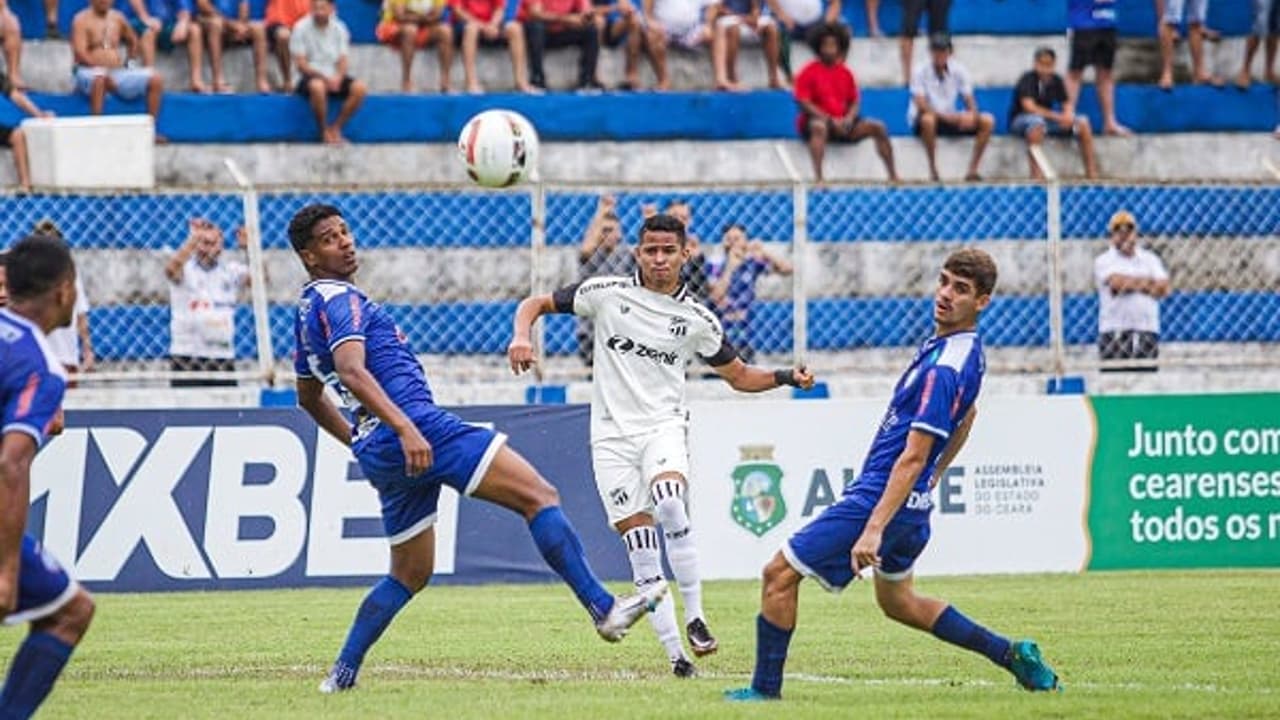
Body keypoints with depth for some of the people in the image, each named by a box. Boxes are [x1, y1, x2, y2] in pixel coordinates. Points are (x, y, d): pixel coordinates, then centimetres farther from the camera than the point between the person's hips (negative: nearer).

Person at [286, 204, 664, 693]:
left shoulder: (307, 313, 21)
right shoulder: (339, 300, -9)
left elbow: (309, 397, 33)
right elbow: (353, 372, -26)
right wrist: (404, 429, -36)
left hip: (379, 448, 10)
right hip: (420, 425, -10)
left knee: (410, 575, 20)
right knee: (539, 495, -11)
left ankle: (343, 672, 15)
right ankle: (604, 609, -18)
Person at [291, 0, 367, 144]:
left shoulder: (339, 28, 4)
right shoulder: (301, 28, -7)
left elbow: (342, 61, 3)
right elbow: (301, 64, -10)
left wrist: (338, 77, -19)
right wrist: (323, 77, -23)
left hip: (334, 77, 4)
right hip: (311, 77, -4)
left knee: (359, 88, -24)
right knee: (317, 86, -40)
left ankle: (335, 128, -11)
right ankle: (324, 132, -20)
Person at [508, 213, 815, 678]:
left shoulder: (696, 320, 5)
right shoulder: (606, 294, 2)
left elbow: (740, 376, 16)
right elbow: (536, 304, 9)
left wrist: (786, 377, -2)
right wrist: (522, 335, -12)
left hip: (663, 425, 0)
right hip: (612, 434, 1)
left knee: (669, 502, -31)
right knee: (639, 543, -7)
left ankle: (694, 616, -22)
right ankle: (674, 652, -3)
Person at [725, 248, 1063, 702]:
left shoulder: (944, 368, -23)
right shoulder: (967, 350, 7)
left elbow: (913, 457, -26)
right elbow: (966, 417, 27)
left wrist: (873, 529, -28)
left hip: (881, 498, -10)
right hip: (912, 505, 10)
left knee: (780, 574, -3)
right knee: (897, 602, 27)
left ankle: (765, 689, 3)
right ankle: (1013, 655, 24)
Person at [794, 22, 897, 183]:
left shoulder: (846, 73, 10)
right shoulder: (809, 72, -5)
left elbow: (855, 101, 14)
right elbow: (804, 104, -12)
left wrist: (849, 118, -9)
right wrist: (830, 120, -19)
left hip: (843, 121, 5)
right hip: (816, 120, -5)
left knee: (878, 127, -10)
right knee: (819, 127, -41)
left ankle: (893, 176, -5)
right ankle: (818, 178, -49)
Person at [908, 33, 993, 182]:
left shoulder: (959, 71, -2)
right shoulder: (920, 72, -13)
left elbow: (969, 101, -4)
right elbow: (921, 105, -22)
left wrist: (972, 114, -28)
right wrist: (945, 116, -36)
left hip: (951, 118, 4)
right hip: (921, 121, -4)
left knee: (987, 121, -15)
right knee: (928, 119, -41)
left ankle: (972, 170, -14)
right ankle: (933, 170, -27)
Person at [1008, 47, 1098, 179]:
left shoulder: (1056, 80, 4)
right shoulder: (1028, 79, -15)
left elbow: (1067, 104, 8)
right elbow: (1029, 106, -25)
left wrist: (1068, 115, -17)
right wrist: (1057, 116, -28)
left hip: (1048, 119, 6)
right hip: (1021, 120, -6)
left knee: (1083, 122, -9)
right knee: (1037, 122, -42)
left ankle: (1091, 171, -10)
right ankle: (1036, 173, -44)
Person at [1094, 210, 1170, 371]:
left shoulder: (1150, 259, 15)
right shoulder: (1104, 261, 6)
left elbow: (1163, 289, 1)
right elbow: (1117, 282, -13)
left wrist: (1132, 285, -3)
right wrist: (1147, 281, -1)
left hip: (1147, 332, 3)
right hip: (1114, 332, -3)